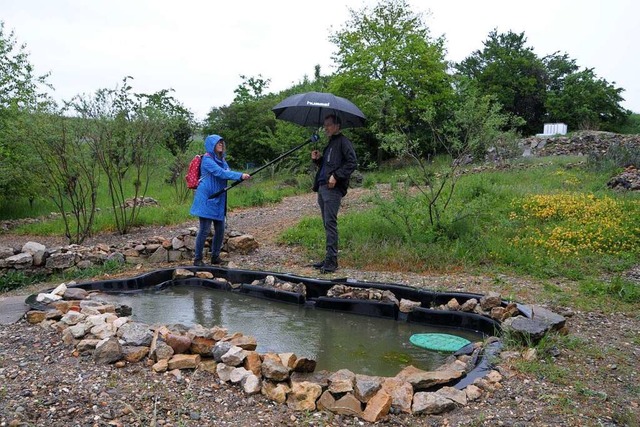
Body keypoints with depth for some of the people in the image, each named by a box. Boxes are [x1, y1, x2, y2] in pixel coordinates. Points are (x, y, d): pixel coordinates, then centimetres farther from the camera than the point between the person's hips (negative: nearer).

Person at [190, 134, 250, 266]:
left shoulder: (221, 160, 14)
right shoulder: (207, 160, -12)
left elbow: (228, 172, 14)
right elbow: (220, 173, -23)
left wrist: (242, 176, -3)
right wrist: (240, 175, -27)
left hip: (219, 200, 8)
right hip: (206, 200, -8)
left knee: (220, 229, 9)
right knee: (205, 230, -5)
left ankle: (215, 257, 23)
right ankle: (197, 259, 7)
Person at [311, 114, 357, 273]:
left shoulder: (343, 142, -4)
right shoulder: (330, 144, 24)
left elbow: (352, 162, -14)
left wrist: (336, 176, -20)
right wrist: (317, 159, 11)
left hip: (333, 188, -9)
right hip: (322, 187, 9)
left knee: (330, 224, -11)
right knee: (327, 224, 10)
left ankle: (331, 261, -8)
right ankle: (329, 259, 16)